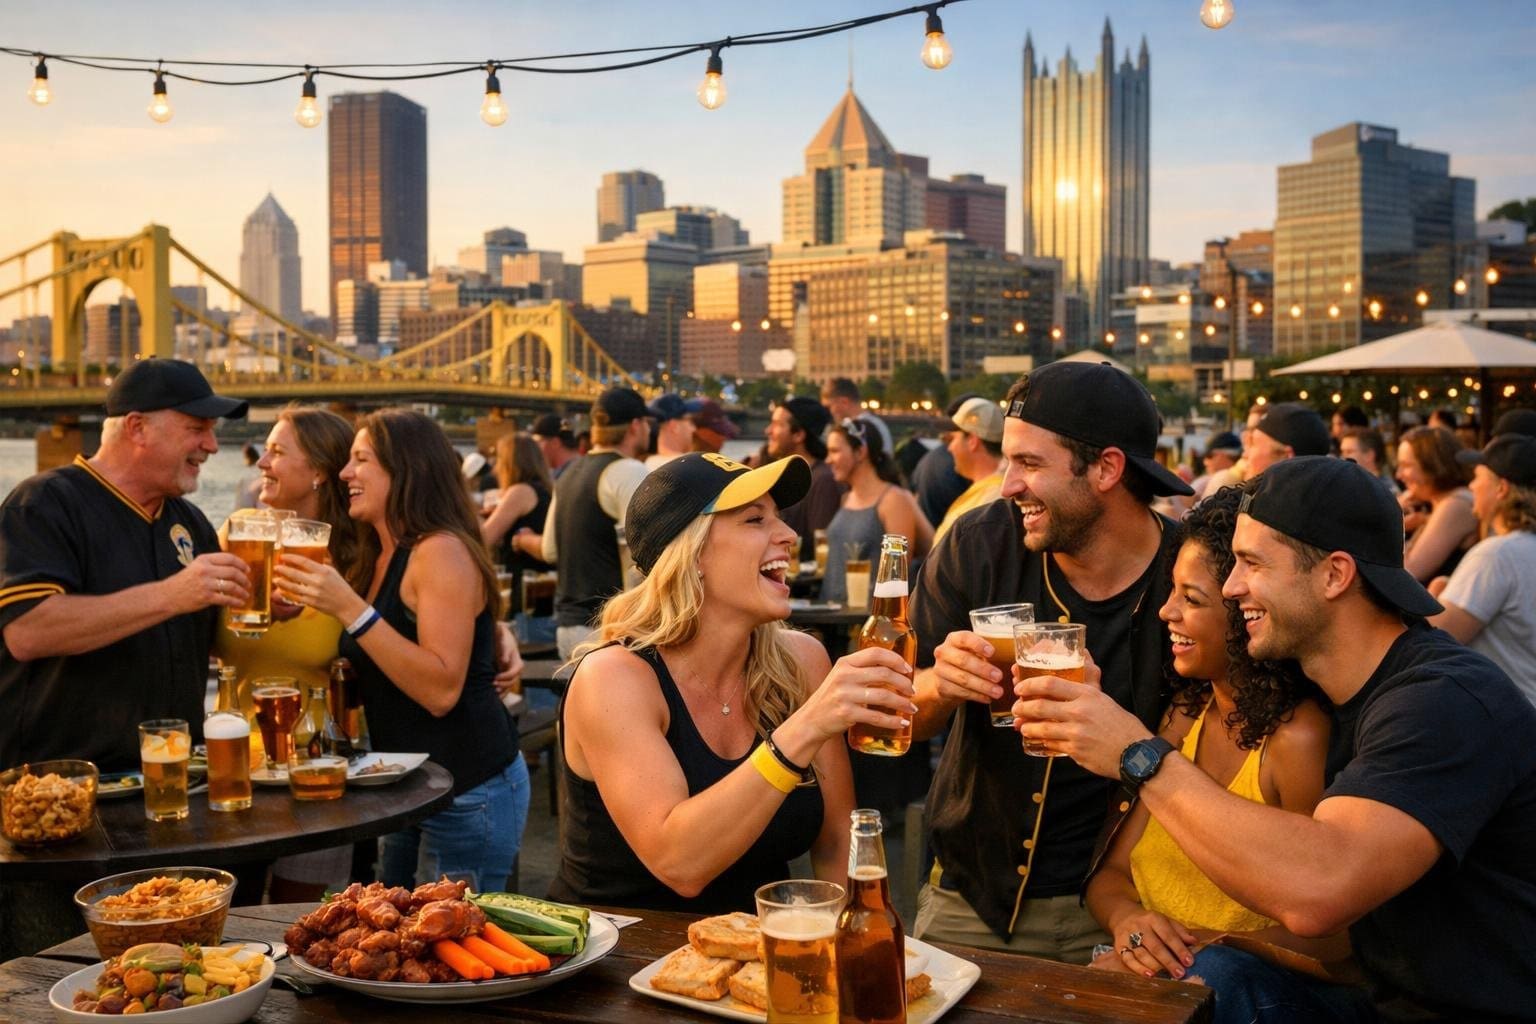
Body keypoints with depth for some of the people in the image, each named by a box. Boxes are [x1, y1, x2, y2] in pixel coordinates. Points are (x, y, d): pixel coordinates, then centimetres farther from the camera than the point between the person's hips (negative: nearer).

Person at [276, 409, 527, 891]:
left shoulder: (443, 551, -16)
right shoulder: (377, 562, 11)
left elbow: (441, 691, -25)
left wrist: (350, 610, -27)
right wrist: (308, 605, 6)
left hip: (470, 792, -9)